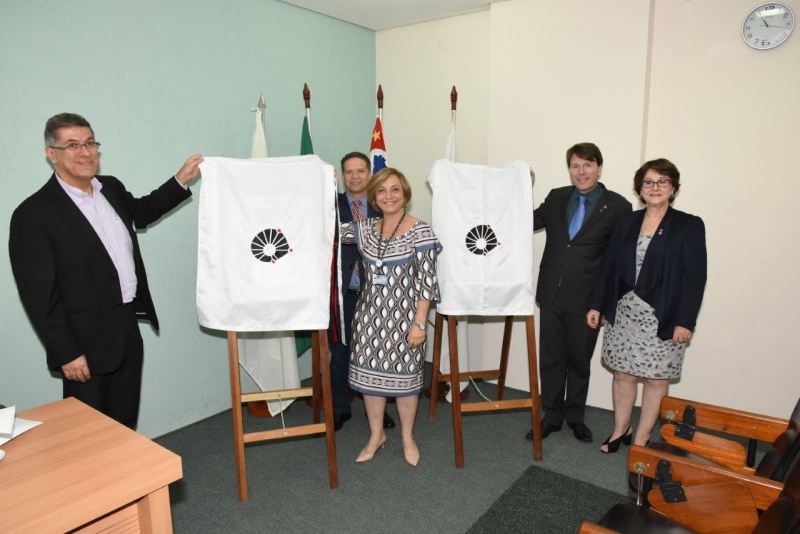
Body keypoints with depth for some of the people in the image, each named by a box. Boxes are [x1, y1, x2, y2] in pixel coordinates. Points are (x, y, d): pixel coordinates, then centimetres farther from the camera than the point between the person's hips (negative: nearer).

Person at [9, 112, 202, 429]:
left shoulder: (112, 188, 6)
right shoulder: (33, 214, -15)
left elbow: (141, 212, 28)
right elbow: (39, 295, -15)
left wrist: (180, 180, 19)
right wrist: (67, 353, -15)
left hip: (128, 331, 6)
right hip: (86, 345, -6)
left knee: (125, 426, 21)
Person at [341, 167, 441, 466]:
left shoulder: (421, 232, -10)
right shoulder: (365, 229, 4)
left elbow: (426, 282, -12)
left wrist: (419, 323, -14)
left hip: (403, 318, -4)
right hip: (369, 317, 4)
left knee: (404, 376, 9)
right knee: (368, 374, 13)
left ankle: (407, 437, 33)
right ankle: (376, 434, 35)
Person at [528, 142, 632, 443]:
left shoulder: (618, 207, -6)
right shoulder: (556, 198, 4)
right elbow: (530, 222, 18)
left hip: (586, 299, -2)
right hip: (551, 295, 3)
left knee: (579, 361, 14)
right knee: (550, 359, 11)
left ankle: (575, 416, 34)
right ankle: (551, 417, 28)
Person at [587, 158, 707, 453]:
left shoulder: (689, 226, -3)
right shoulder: (627, 222, 7)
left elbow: (695, 277, -8)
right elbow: (609, 266, 8)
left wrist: (685, 321, -13)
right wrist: (596, 305, 5)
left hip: (663, 317, -3)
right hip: (624, 312, 3)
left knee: (656, 379, 7)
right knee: (622, 374, 11)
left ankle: (641, 439, 23)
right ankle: (621, 429, 29)